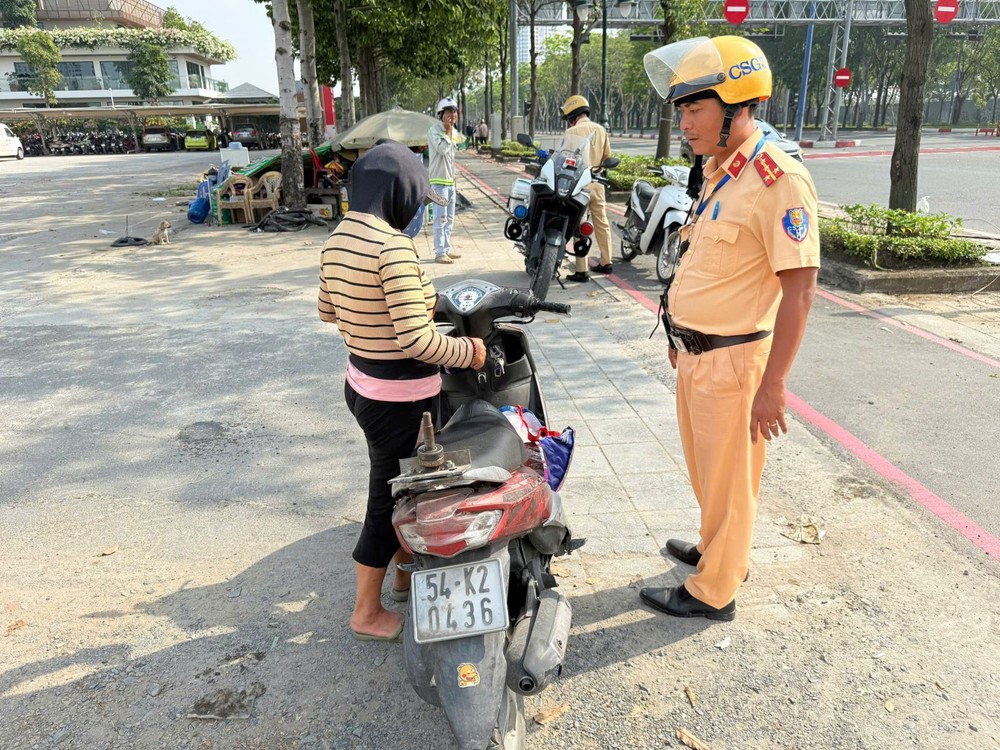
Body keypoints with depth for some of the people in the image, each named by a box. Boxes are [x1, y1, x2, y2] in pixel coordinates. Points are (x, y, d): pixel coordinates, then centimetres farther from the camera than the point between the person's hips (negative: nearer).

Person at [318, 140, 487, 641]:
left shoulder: (337, 238, 3)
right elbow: (416, 340, -27)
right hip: (399, 395, -8)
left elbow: (327, 311, 15)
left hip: (361, 382, 9)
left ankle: (405, 573, 45)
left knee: (399, 485, 25)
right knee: (390, 496, 9)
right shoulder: (393, 247, -24)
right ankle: (367, 613, 27)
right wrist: (468, 352, -11)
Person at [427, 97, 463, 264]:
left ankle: (447, 249, 22)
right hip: (438, 180, -8)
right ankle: (439, 253, -6)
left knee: (449, 218, 13)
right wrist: (448, 130, -16)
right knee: (440, 218, -9)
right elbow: (443, 149, -24)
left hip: (450, 180, 8)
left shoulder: (454, 131, 15)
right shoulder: (434, 130, -10)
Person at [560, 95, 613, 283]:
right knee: (601, 223, 15)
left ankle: (581, 271, -2)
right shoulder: (601, 130, 7)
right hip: (597, 183, 6)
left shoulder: (572, 132, -12)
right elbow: (607, 156, 12)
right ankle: (606, 263, 25)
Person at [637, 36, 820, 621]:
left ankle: (714, 591, 25)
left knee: (728, 480, 7)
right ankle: (721, 550, 45)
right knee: (705, 468, 23)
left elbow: (800, 288, -21)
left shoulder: (780, 182, -20)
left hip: (732, 360, -9)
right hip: (696, 352, 9)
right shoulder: (718, 171, 9)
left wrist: (773, 385, -22)